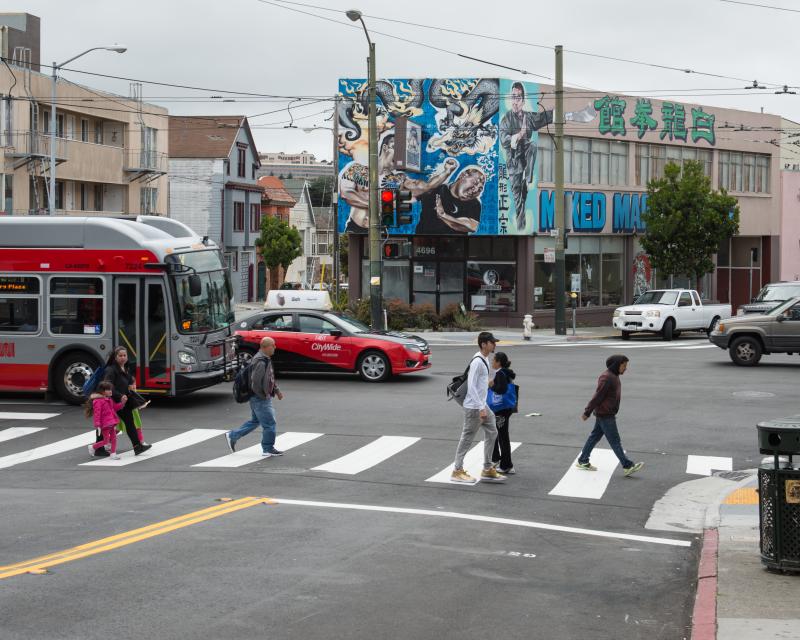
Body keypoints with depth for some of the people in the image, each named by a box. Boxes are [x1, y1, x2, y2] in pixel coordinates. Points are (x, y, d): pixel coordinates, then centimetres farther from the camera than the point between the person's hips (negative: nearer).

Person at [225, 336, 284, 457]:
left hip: (261, 398, 11)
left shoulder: (266, 359, 11)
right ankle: (268, 450, 9)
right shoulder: (260, 362, -23)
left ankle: (232, 436, 28)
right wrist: (263, 396, -18)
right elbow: (255, 382, -28)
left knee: (254, 421, 21)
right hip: (260, 399, -11)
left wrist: (276, 390, 20)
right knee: (269, 423, -2)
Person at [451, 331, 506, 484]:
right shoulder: (477, 361, -20)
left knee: (491, 433, 11)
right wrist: (481, 408, -25)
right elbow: (471, 387, -24)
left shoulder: (485, 360, 11)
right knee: (467, 438, -1)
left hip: (482, 405, 10)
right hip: (474, 407, -10)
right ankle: (457, 471, 8)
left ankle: (487, 470, 17)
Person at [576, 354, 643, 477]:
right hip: (605, 415, -10)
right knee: (615, 441, -6)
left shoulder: (614, 376, 13)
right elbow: (598, 396, -18)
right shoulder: (606, 377, -20)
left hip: (605, 414, 10)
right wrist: (587, 413, -16)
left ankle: (583, 462, 22)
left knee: (595, 437, 15)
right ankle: (628, 466, -5)